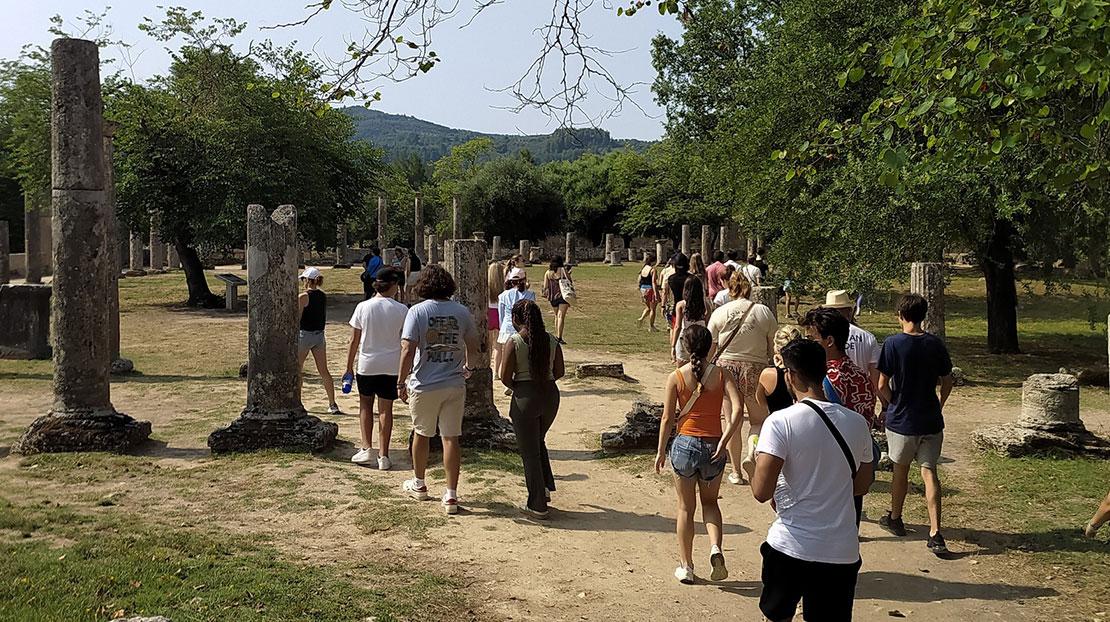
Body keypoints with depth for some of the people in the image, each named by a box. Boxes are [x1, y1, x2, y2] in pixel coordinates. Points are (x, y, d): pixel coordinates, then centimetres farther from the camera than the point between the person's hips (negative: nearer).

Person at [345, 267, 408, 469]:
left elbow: (354, 341, -2)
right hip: (391, 366, 0)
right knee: (386, 409, 7)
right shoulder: (401, 310, -7)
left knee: (365, 405, 18)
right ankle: (383, 455, 9)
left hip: (366, 365, 0)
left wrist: (349, 366, 8)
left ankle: (367, 448, 10)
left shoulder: (363, 307, -6)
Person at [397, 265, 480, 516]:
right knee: (451, 438, 6)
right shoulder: (462, 312, -1)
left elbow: (408, 350, -15)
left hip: (424, 385, -2)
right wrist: (468, 368, 28)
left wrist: (401, 382, -5)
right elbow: (473, 347, 8)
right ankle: (451, 495, 7)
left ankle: (419, 485, 35)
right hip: (454, 384, 2)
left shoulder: (417, 311, -10)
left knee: (421, 433, 18)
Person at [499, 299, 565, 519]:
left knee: (529, 451, 6)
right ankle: (546, 487, 20)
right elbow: (559, 371, 6)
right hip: (550, 394, 5)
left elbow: (505, 377, -12)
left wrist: (517, 388, 7)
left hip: (525, 397, -5)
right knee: (538, 442, 28)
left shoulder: (513, 342, -11)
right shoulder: (551, 340, 1)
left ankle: (537, 505, 11)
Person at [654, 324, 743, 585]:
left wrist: (661, 451, 5)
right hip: (714, 447, 1)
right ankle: (715, 548, -2)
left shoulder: (676, 377, -5)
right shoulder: (721, 375, -2)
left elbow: (667, 418, -4)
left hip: (685, 445, -1)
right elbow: (737, 409, -15)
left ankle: (686, 567, 20)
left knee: (686, 508, 14)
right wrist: (723, 442, -12)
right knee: (710, 502, 22)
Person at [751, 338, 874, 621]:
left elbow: (761, 492, -18)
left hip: (790, 546, -3)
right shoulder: (857, 423, 2)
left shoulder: (781, 422, -14)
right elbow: (862, 485, 14)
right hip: (842, 552, 4)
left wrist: (756, 464, 2)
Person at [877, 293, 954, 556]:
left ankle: (895, 519, 33)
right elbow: (947, 382, 5)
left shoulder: (893, 344, -13)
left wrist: (895, 403, 6)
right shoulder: (935, 344, -3)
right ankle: (935, 534, -3)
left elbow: (882, 386, -12)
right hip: (931, 420, 2)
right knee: (929, 472, 4)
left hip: (901, 419, -2)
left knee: (900, 469, 16)